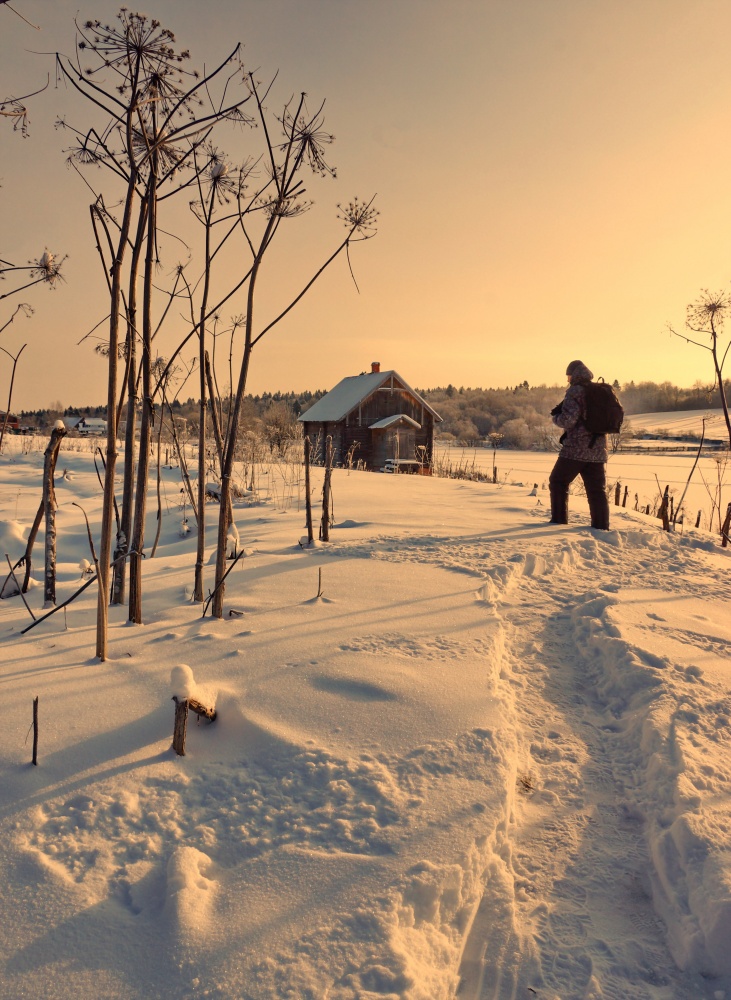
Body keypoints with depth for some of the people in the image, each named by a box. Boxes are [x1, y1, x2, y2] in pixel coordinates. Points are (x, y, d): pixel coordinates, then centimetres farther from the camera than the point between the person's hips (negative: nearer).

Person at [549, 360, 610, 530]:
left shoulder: (574, 392, -10)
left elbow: (568, 420, -19)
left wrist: (556, 417, 0)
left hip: (575, 449, -6)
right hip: (598, 450, 6)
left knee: (558, 482, 10)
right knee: (597, 490, 8)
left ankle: (559, 520, 10)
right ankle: (601, 527, 5)